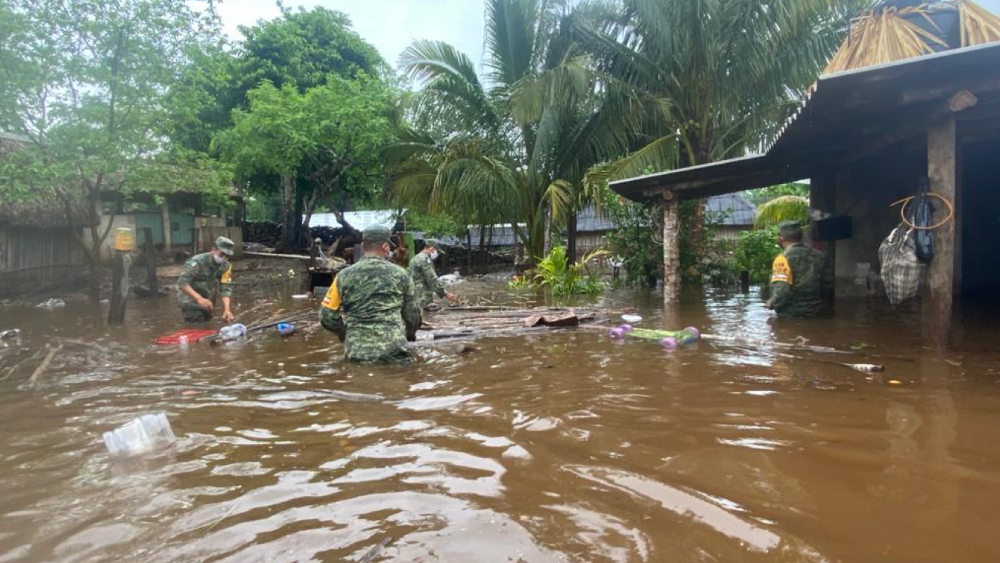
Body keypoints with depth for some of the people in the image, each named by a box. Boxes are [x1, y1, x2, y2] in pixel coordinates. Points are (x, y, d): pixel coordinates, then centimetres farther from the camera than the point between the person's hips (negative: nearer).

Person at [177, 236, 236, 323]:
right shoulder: (198, 262, -25)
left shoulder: (226, 266, -11)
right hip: (191, 300, -5)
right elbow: (182, 283, -30)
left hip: (207, 303, 6)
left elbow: (226, 288, -16)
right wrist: (199, 298, -44)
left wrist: (227, 309, -32)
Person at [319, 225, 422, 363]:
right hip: (395, 351, -1)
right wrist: (409, 334, 29)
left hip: (358, 352, 1)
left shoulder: (344, 276, 1)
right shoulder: (400, 274, 2)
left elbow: (327, 317, 3)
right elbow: (413, 314, 7)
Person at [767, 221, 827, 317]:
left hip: (790, 317, -6)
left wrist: (772, 303, -7)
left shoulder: (784, 258, -17)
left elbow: (782, 291, -25)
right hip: (815, 316, 6)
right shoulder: (818, 255, 3)